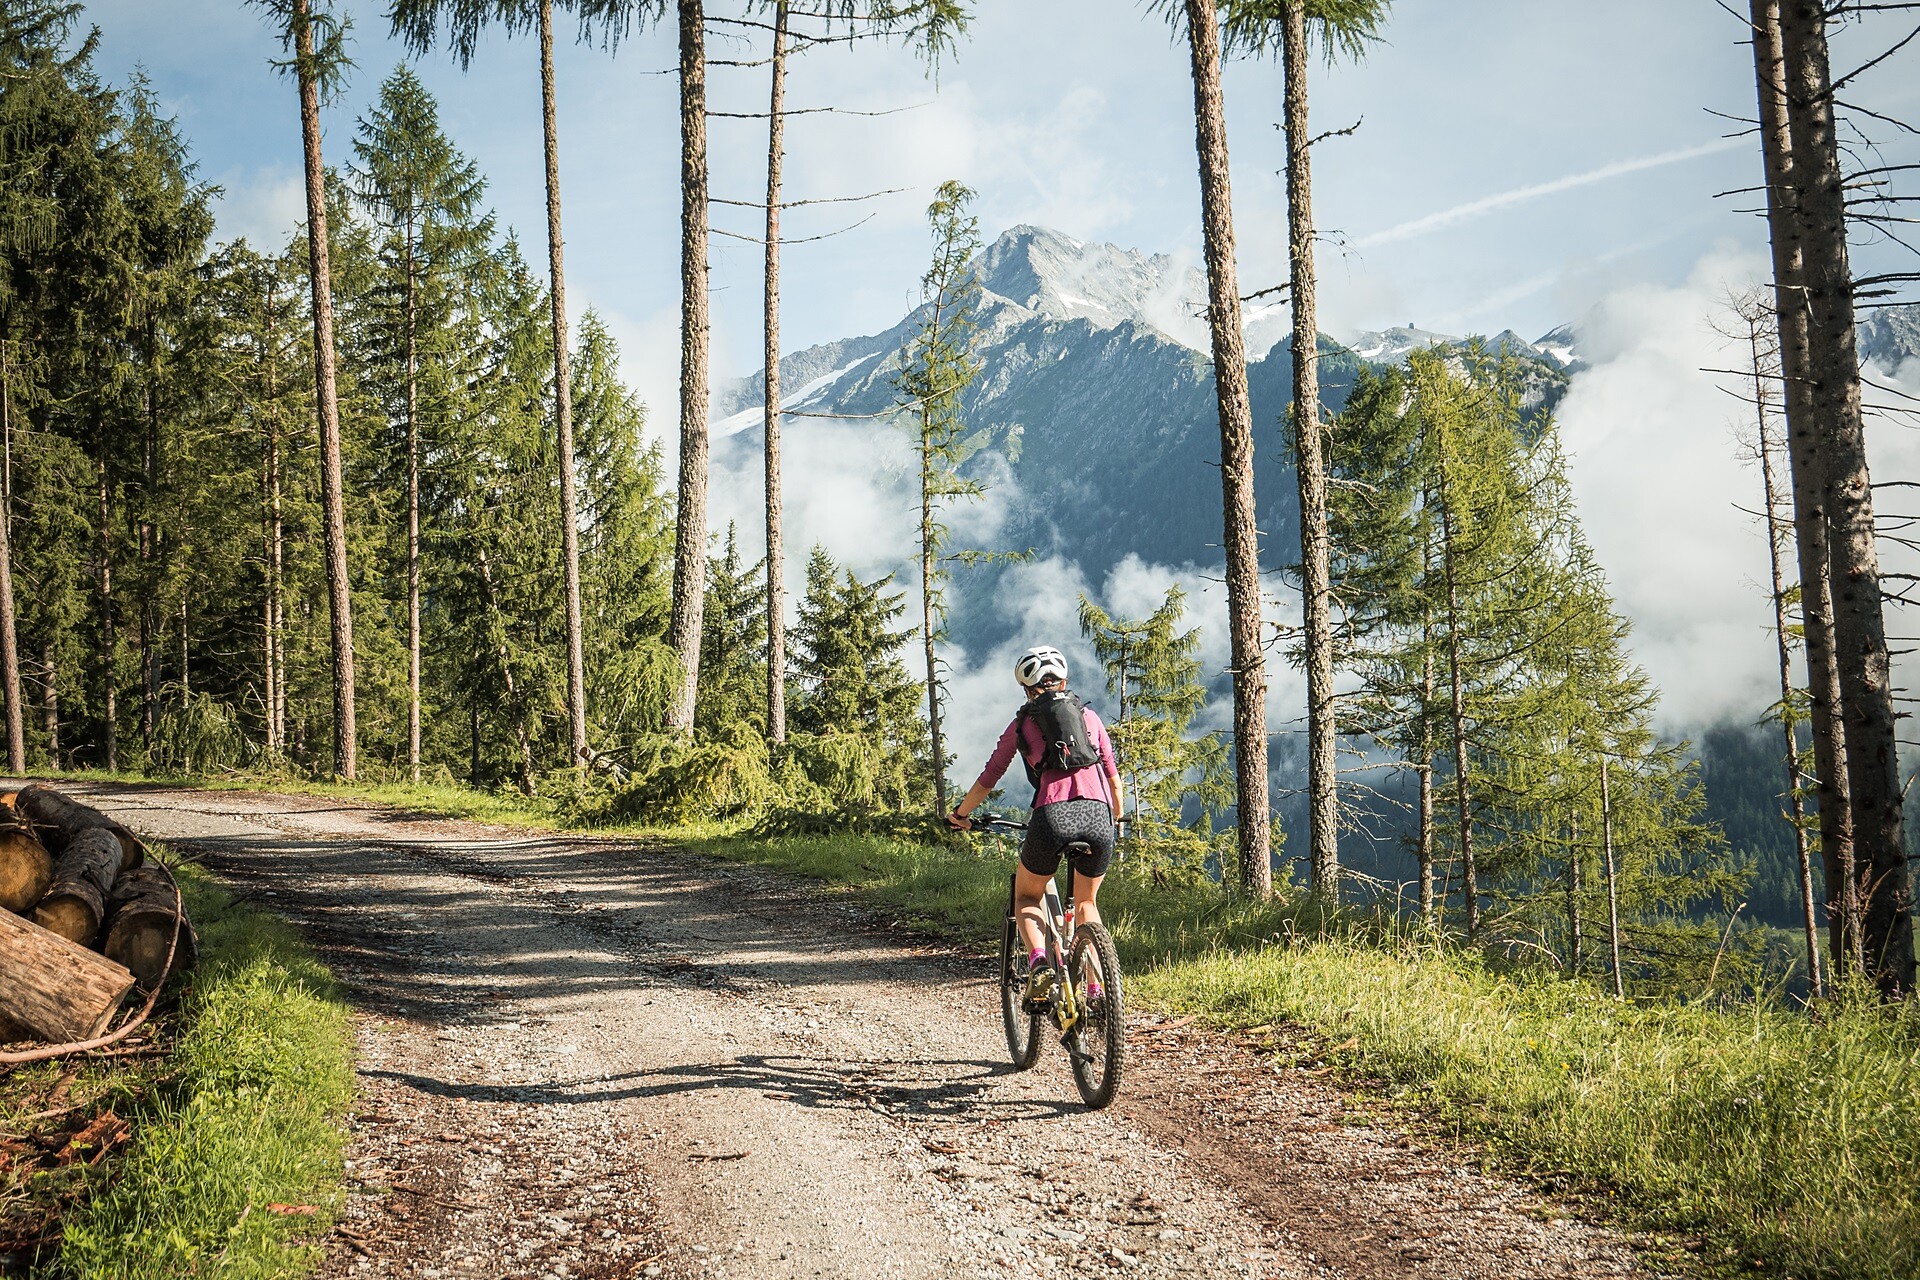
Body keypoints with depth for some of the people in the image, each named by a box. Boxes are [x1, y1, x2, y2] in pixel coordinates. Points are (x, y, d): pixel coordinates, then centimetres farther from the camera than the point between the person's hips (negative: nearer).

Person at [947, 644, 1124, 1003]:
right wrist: (1117, 818, 43)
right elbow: (1113, 774, 26)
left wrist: (960, 814, 37)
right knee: (1086, 902, 25)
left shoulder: (1023, 723, 17)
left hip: (1052, 816, -2)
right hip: (1098, 816, 2)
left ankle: (1038, 961, -6)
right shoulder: (1089, 715, 23)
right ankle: (1095, 990, 14)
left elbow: (988, 778, 22)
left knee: (1026, 896, 22)